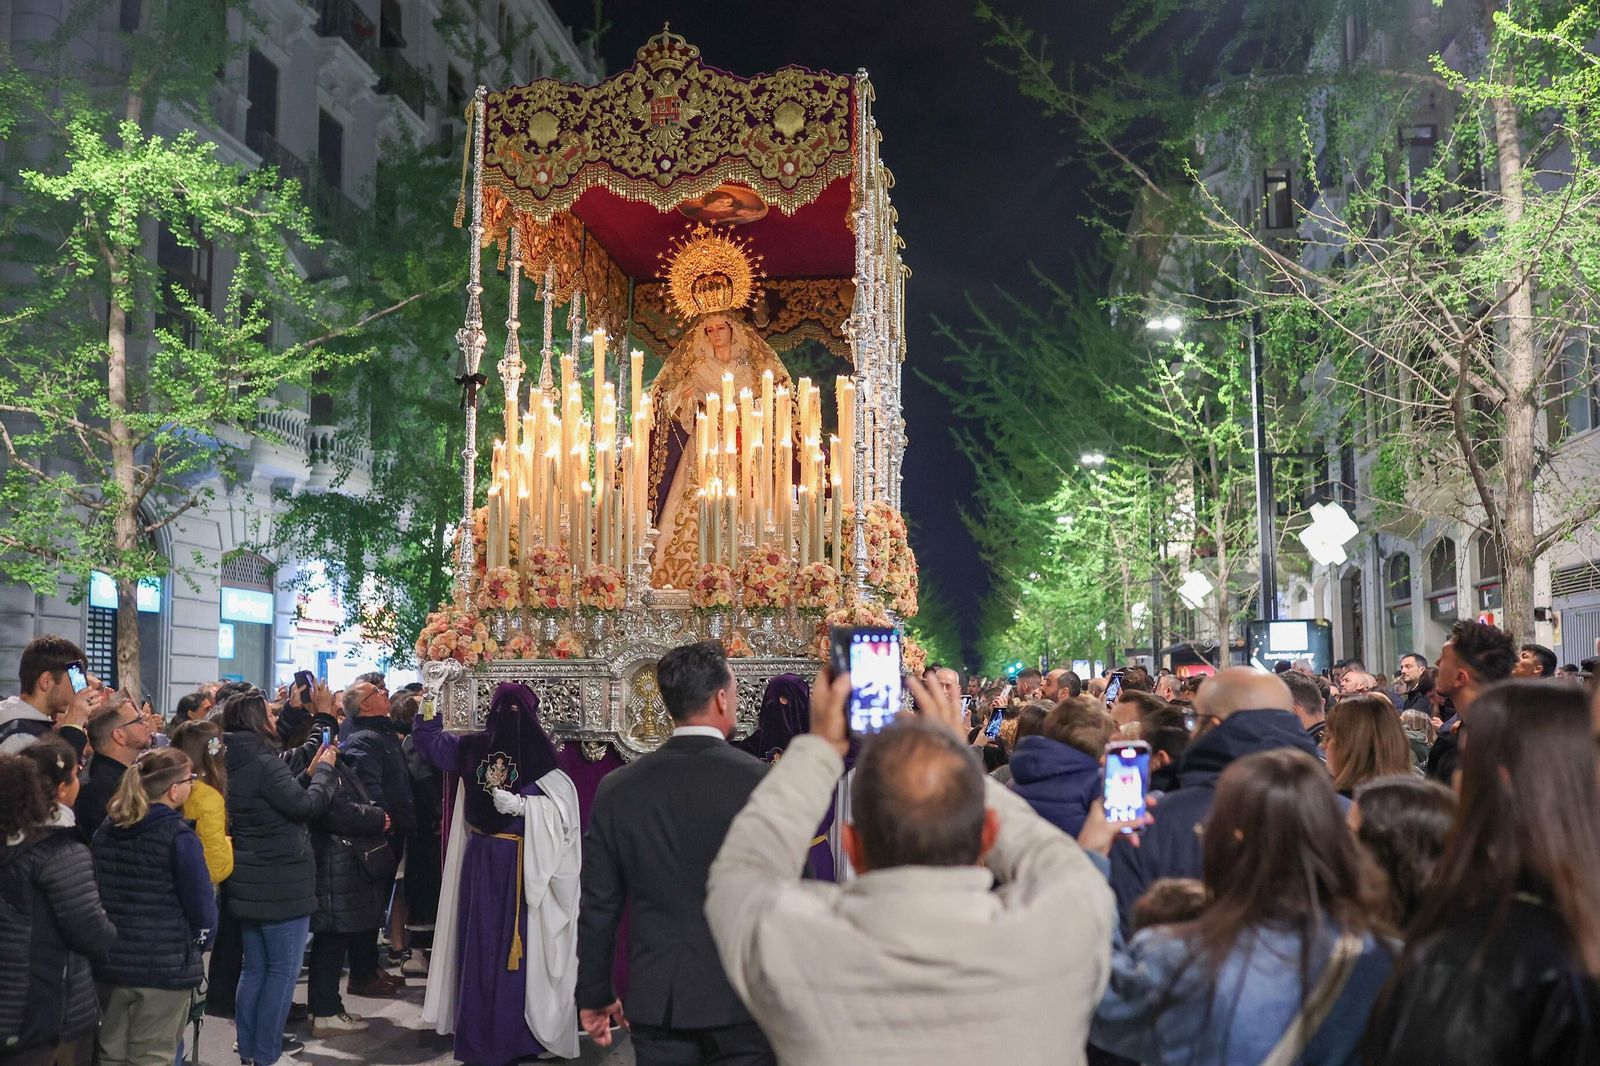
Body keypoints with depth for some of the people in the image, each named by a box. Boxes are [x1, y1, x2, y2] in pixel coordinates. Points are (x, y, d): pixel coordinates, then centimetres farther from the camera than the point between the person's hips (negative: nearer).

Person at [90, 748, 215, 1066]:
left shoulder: (106, 829, 5)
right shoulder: (178, 837, -15)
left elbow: (96, 892, 13)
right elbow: (202, 909, -12)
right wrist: (196, 945, 7)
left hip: (111, 962, 6)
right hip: (166, 966, -6)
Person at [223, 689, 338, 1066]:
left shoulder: (237, 763, 9)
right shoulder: (263, 762, -20)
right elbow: (307, 805, -21)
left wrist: (310, 773, 7)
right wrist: (323, 769, -8)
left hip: (251, 881, 10)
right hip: (281, 883, -9)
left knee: (254, 969, 17)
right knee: (283, 971, 0)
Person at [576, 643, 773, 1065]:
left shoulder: (617, 788, -2)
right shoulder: (763, 781, -11)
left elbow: (598, 906, 4)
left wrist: (595, 996, 15)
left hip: (655, 1000, 3)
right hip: (743, 999, -3)